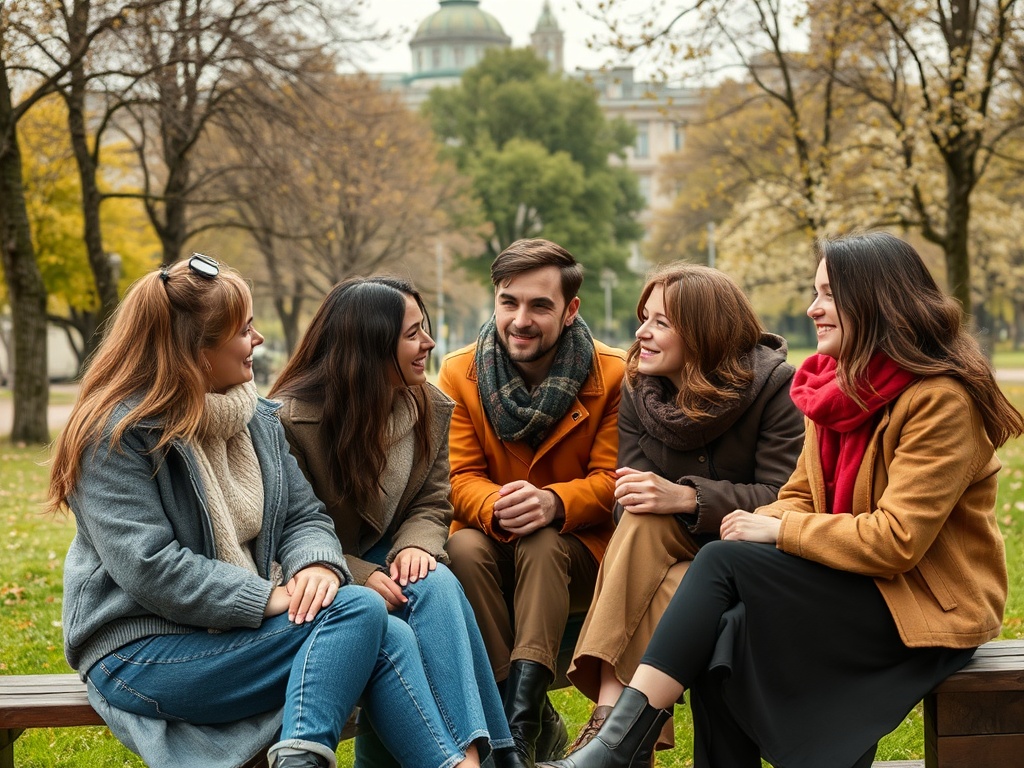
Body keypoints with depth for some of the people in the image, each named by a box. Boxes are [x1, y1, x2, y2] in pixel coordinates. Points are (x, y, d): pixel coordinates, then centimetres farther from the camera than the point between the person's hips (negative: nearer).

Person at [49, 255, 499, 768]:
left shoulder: (257, 417, 11)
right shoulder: (118, 433, -12)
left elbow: (304, 515, 10)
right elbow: (149, 567, -21)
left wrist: (319, 564, -15)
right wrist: (271, 599, -24)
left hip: (246, 625, 7)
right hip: (141, 654, -7)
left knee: (390, 637, -21)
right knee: (359, 610, -24)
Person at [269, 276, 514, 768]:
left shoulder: (430, 406, 3)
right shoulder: (291, 418, -15)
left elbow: (432, 504, 5)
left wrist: (416, 545, -19)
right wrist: (359, 577, -26)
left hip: (384, 563, 5)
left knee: (436, 583, -31)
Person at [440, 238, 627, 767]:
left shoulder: (611, 375, -8)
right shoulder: (459, 373, -3)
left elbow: (611, 479, -11)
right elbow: (459, 476, -8)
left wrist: (552, 503, -33)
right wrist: (496, 507, -32)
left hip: (575, 550, -2)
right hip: (492, 545, 2)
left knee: (541, 542, -34)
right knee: (464, 548, -31)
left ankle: (519, 725, -38)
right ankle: (538, 725, -25)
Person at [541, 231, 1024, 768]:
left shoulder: (941, 401, -16)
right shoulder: (840, 383, 10)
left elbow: (896, 539, -22)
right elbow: (801, 497, 11)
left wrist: (779, 529, -18)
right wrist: (764, 522, -11)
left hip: (926, 605, -7)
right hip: (848, 583, 7)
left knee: (722, 560, -22)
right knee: (725, 638, -22)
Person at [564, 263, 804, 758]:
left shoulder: (774, 386, -13)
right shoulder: (640, 391, 2)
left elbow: (783, 497, -20)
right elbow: (628, 493, -3)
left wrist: (687, 497, -32)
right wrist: (637, 495, -29)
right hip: (676, 549, 5)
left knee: (660, 596, -34)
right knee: (643, 517, -31)